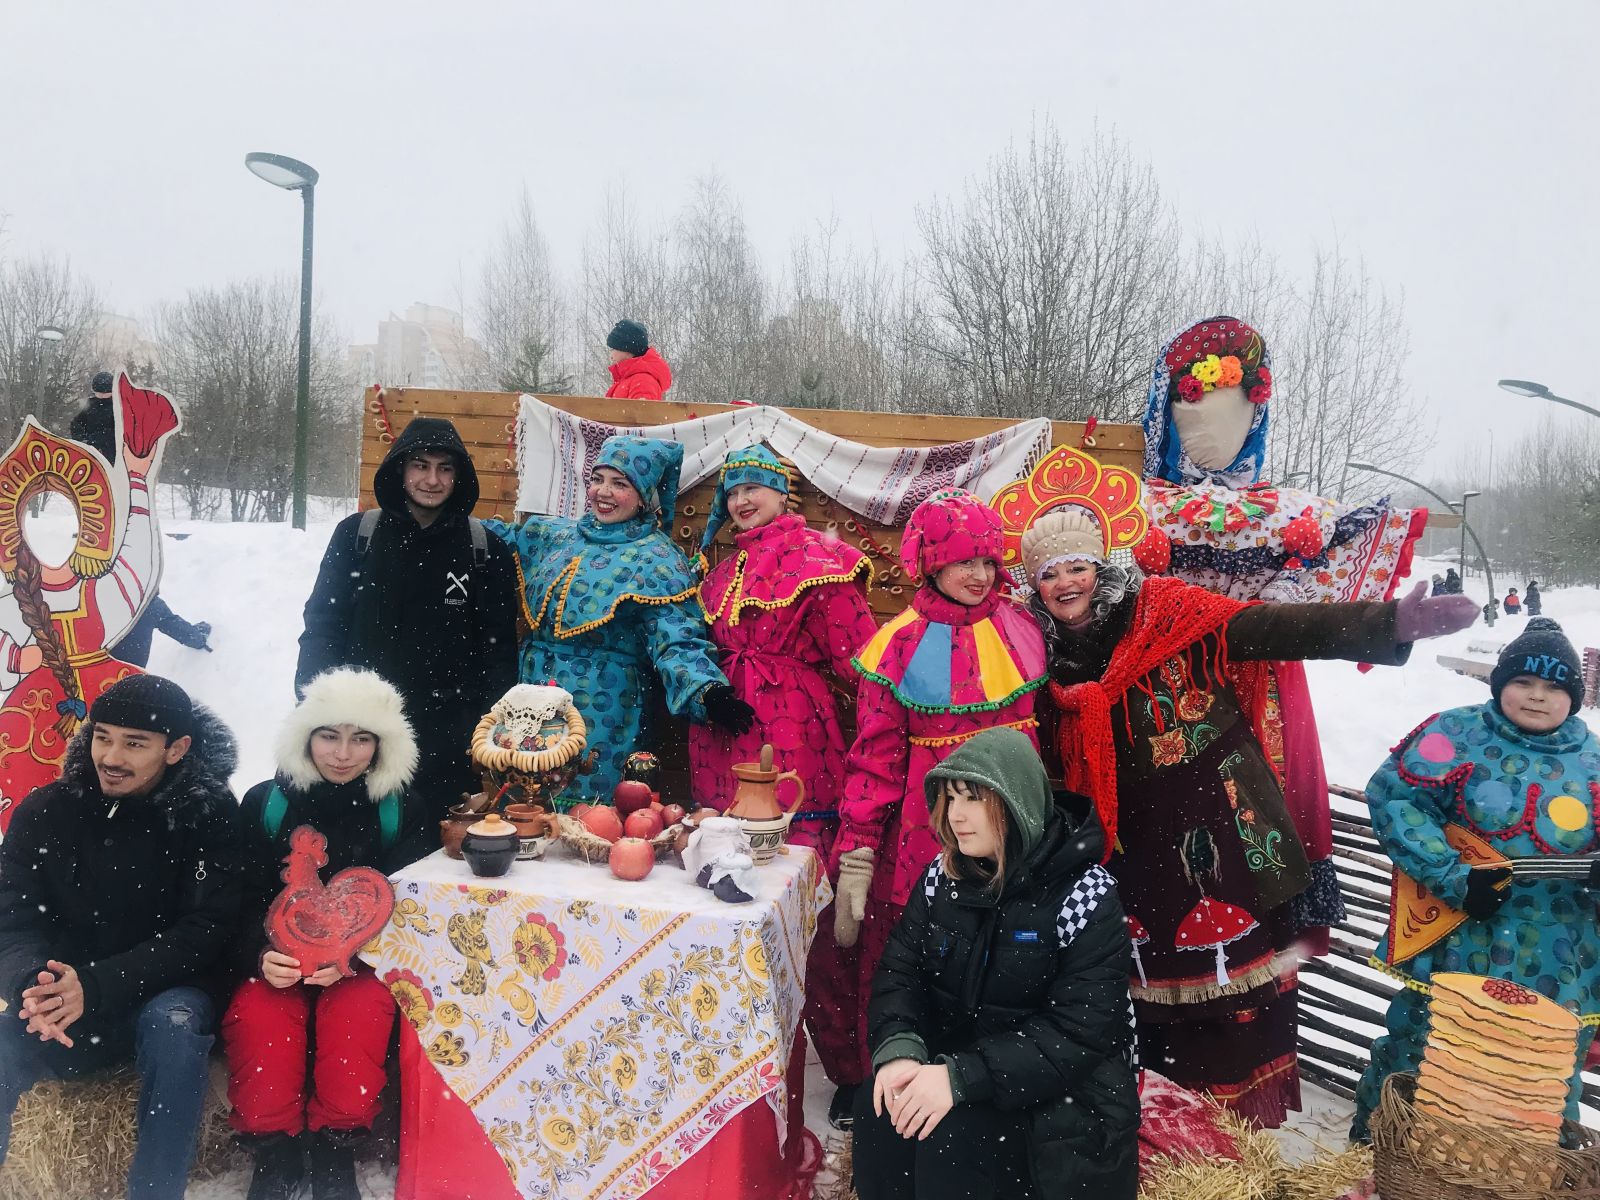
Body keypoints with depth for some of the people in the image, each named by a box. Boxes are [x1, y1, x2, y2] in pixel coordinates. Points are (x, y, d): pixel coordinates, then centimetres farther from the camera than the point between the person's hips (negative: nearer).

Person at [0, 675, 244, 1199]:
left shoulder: (210, 816, -9)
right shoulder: (44, 813, -2)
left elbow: (206, 930, -14)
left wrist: (97, 987, -27)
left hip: (162, 997, -2)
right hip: (58, 1010, 2)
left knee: (173, 1024, -34)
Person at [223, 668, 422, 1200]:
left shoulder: (398, 809, -1)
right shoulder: (264, 803, 1)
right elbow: (240, 902, 1)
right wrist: (261, 955, -20)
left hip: (362, 962, 0)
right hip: (276, 962, 1)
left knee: (360, 1014, -32)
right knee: (257, 1018, -31)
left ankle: (334, 1150, -7)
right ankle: (276, 1152, -5)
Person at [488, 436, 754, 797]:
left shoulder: (657, 560, -7)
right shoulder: (554, 534, 10)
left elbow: (678, 642, -17)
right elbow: (499, 541, 27)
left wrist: (710, 692, -34)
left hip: (602, 716, -5)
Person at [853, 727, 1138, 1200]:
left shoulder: (1086, 895, -17)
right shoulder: (944, 876, 0)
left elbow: (1079, 1031, -22)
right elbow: (899, 969, -1)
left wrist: (961, 1077, -30)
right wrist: (899, 1049, -23)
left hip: (1057, 1090, -4)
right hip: (950, 1053, 5)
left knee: (951, 1138, -27)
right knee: (879, 1108, -21)